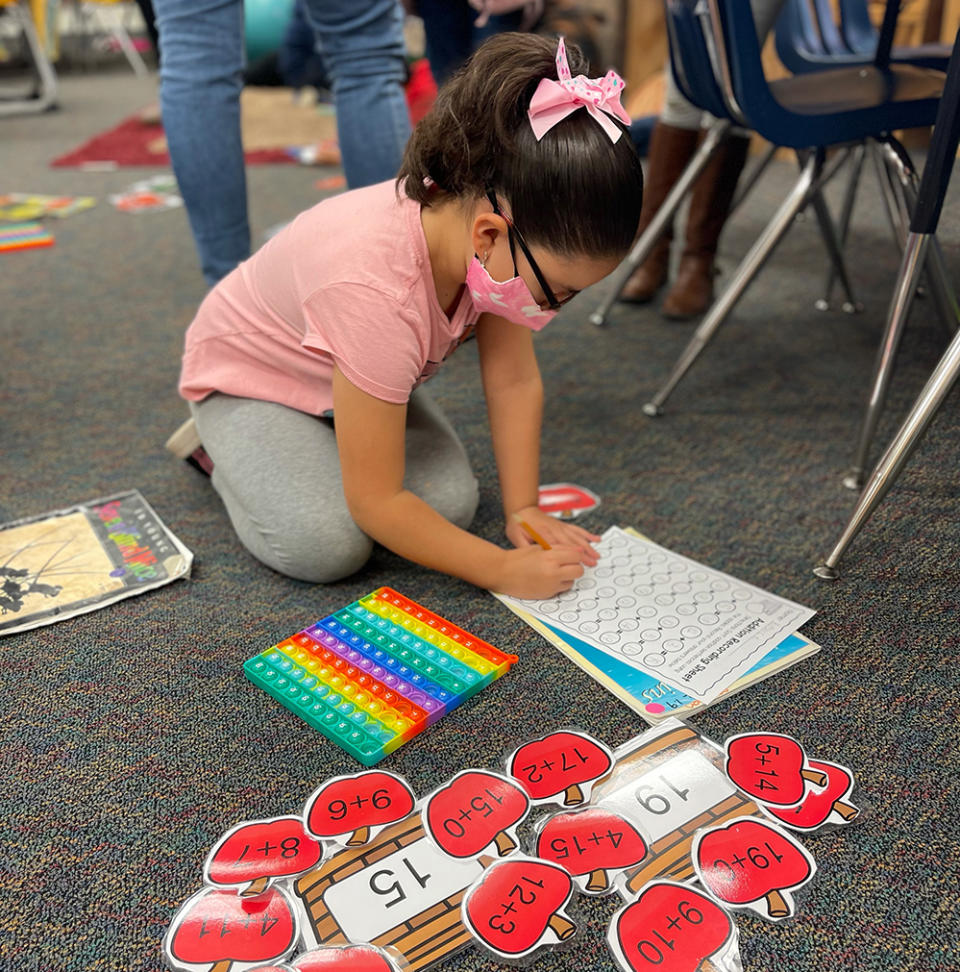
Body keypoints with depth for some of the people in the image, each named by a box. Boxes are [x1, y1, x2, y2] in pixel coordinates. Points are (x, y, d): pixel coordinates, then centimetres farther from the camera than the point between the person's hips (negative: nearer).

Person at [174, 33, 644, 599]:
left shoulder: (494, 219, -23)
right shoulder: (377, 294, -43)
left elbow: (515, 382, -11)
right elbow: (377, 501, -35)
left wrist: (523, 509, -15)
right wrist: (504, 570, -30)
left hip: (361, 367, 6)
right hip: (248, 374, -5)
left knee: (452, 504, -14)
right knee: (327, 546, -26)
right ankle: (223, 451, 4)